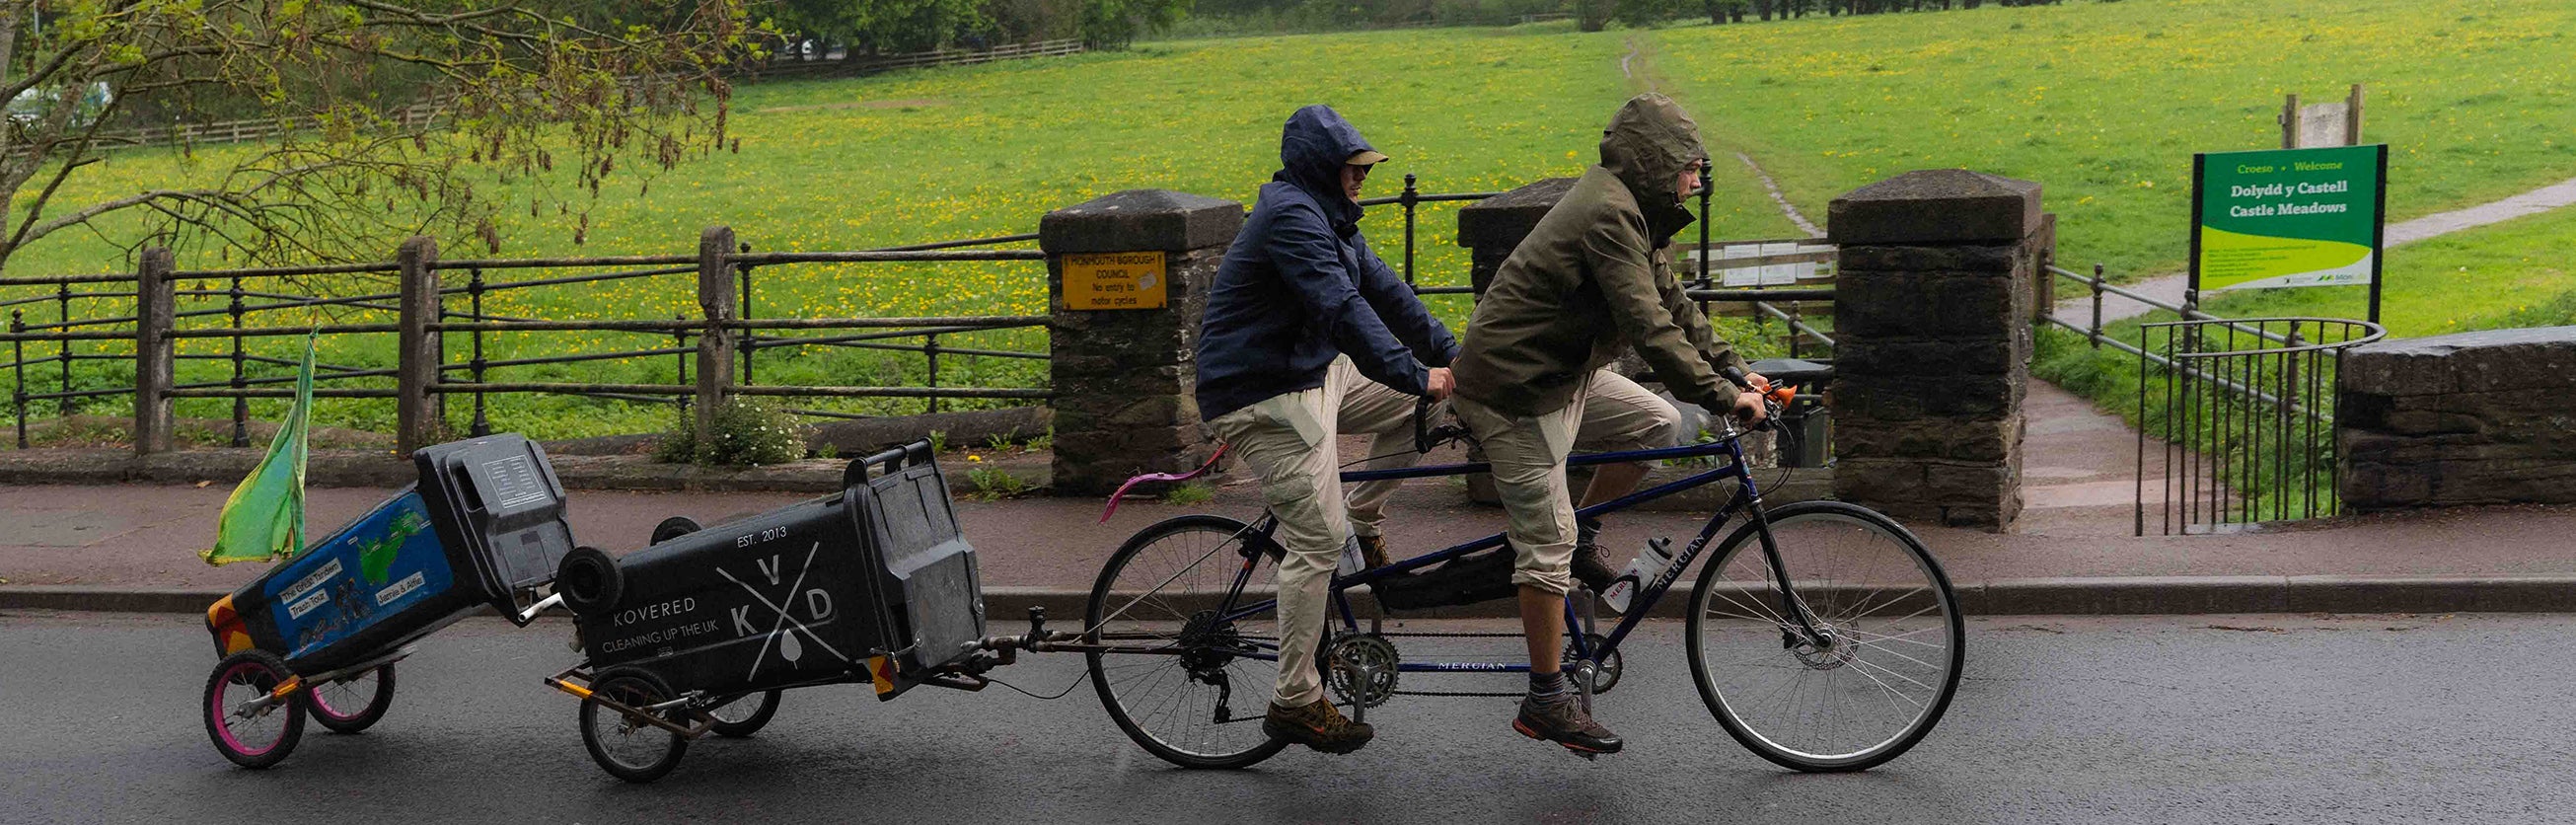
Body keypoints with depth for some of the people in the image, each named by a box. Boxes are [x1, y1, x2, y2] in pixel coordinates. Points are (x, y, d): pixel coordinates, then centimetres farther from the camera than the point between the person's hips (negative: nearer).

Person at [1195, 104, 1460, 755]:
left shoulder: (1328, 219, 14)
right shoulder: (1291, 217, -20)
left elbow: (1383, 290, 13)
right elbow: (1341, 310, -30)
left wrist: (1453, 356, 7)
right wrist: (1415, 374, -31)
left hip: (1312, 373, 10)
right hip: (1263, 396, -10)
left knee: (1419, 398, 7)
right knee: (1318, 542, -11)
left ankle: (1362, 522, 17)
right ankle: (1296, 703, -2)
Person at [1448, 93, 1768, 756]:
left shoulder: (1631, 211, 11)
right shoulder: (1609, 214, -22)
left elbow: (1672, 302, 15)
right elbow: (1649, 326, -29)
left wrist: (1732, 368, 6)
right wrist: (1721, 396, -27)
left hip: (1566, 370, 10)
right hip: (1514, 388, -10)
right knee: (1547, 542, -6)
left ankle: (1579, 538, 19)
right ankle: (1546, 702, 3)